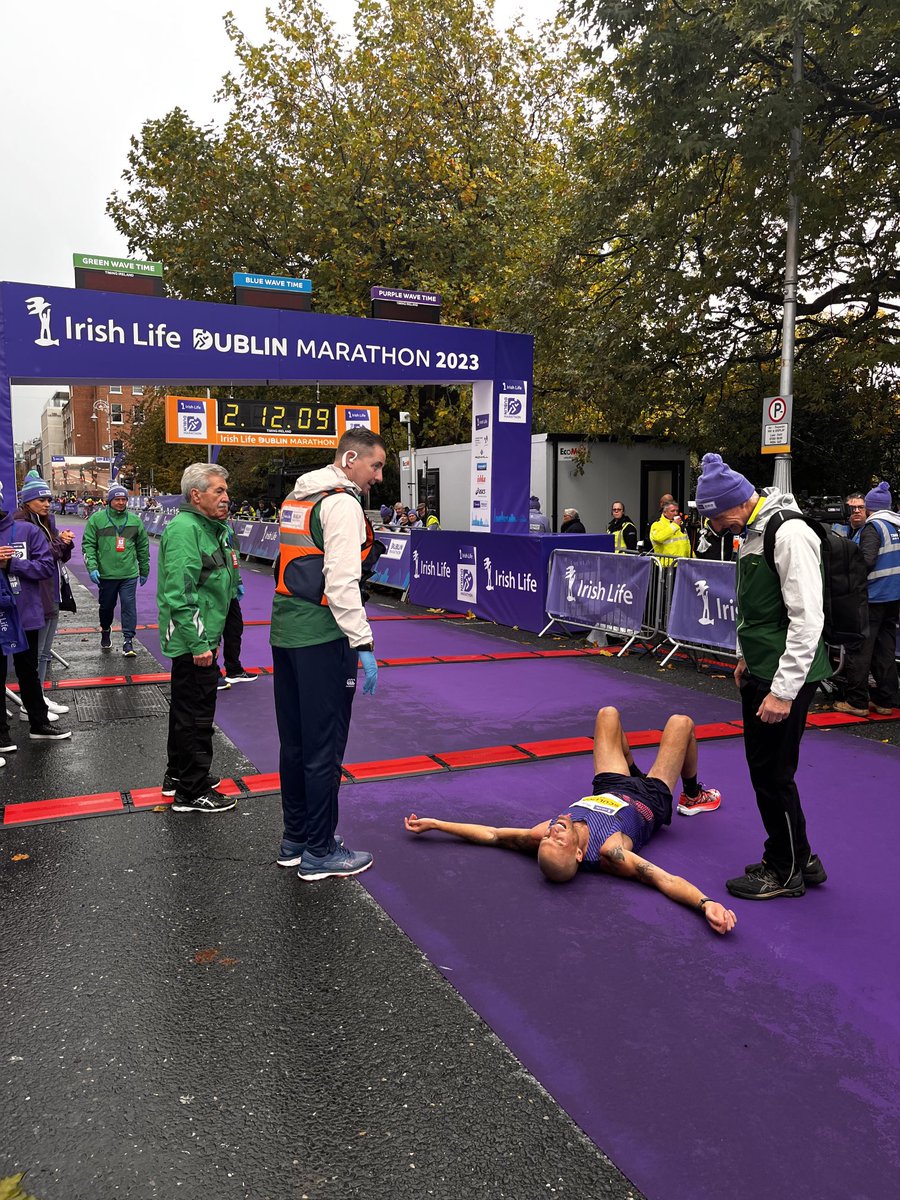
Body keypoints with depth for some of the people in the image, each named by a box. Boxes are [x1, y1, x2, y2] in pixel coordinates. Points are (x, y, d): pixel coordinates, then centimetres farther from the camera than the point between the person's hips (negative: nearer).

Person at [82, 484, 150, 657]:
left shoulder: (135, 520, 5)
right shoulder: (96, 519, -2)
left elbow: (143, 547, 13)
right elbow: (88, 545, -2)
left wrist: (144, 570, 15)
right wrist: (92, 568, -13)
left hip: (129, 574, 0)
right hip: (106, 573, 0)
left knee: (129, 605, -6)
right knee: (107, 606, 14)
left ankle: (128, 640, -1)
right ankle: (105, 631, 40)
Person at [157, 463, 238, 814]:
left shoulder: (209, 528, 15)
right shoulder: (185, 529, -18)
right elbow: (180, 594, -25)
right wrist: (198, 643, -25)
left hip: (201, 636, 11)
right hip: (193, 640, -11)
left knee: (187, 707, 21)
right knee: (196, 713, -2)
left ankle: (178, 775, 36)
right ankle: (192, 792, 9)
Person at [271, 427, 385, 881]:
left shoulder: (297, 497, 18)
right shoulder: (342, 502, -12)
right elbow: (341, 582, -20)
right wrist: (363, 643, -19)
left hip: (285, 630, 10)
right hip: (322, 636, -10)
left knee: (295, 741, 16)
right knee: (324, 745, 0)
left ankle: (295, 840, 28)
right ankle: (319, 852, 10)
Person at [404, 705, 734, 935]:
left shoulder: (540, 838, -39)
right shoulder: (609, 853, -49)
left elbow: (492, 834, -29)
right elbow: (668, 882, -51)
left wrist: (434, 823, -29)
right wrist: (706, 903, -69)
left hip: (608, 791, 3)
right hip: (650, 802, -3)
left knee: (608, 714, 17)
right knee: (681, 722, 11)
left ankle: (633, 770, 49)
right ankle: (693, 797, 42)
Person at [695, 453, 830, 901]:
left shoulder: (790, 534, -19)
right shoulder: (752, 532, 11)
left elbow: (808, 620, -23)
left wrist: (783, 691, -23)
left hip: (787, 677, -10)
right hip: (760, 672, 10)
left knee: (773, 774, 0)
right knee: (762, 767, 15)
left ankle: (787, 871, 18)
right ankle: (798, 859, 30)